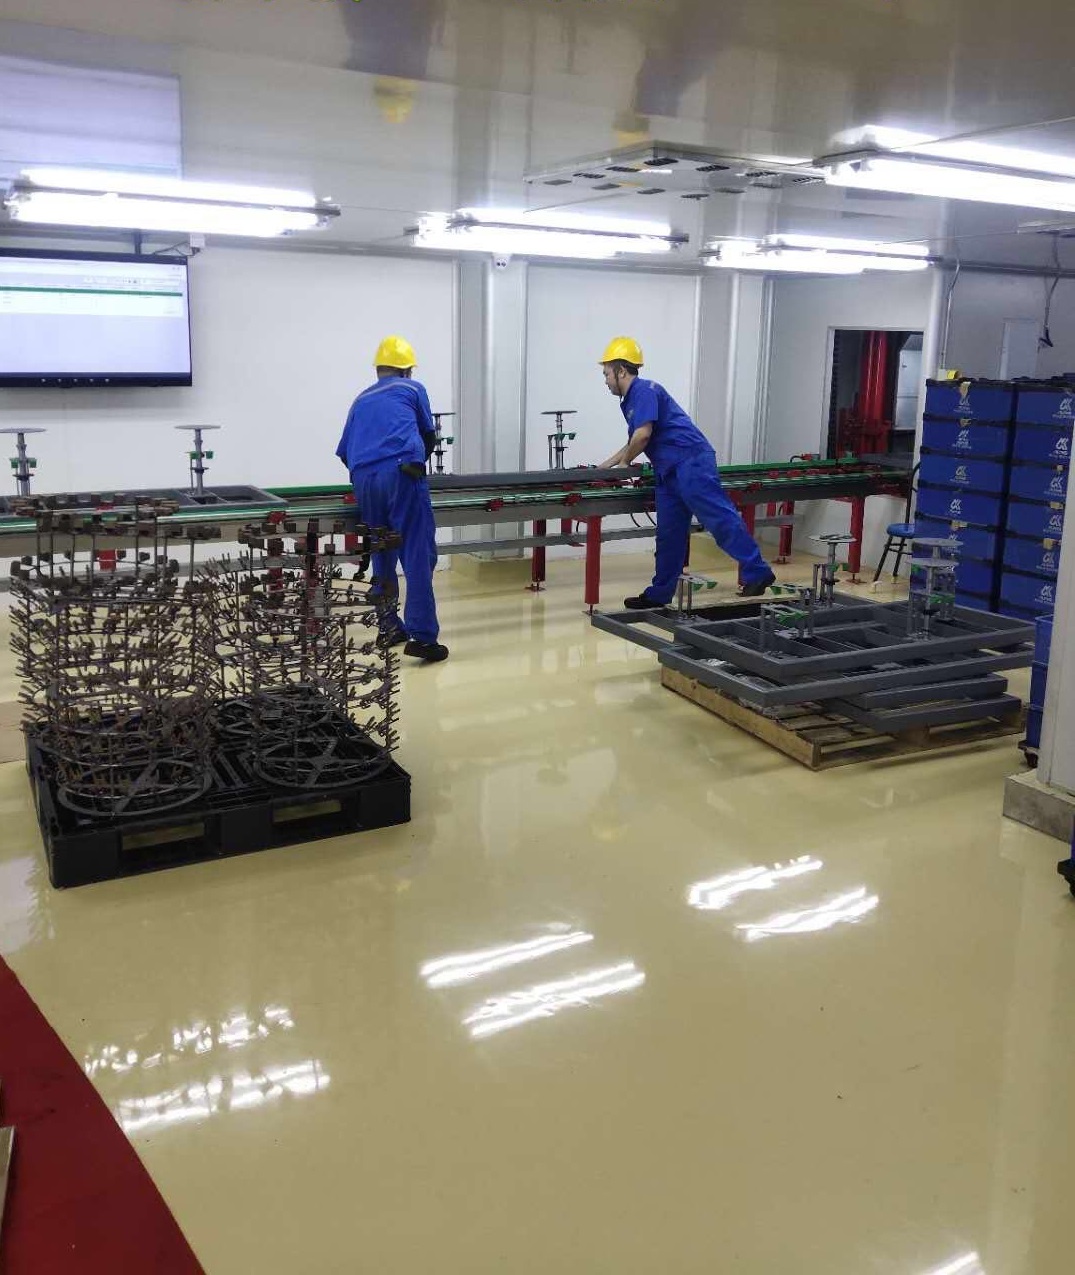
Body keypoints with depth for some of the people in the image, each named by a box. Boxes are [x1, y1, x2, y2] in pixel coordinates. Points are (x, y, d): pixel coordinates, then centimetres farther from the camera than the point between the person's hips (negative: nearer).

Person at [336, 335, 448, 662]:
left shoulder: (361, 400, 29)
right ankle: (421, 635, -13)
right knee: (418, 555, -6)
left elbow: (344, 453, 28)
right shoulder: (412, 389, 20)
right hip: (401, 475, -4)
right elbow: (429, 438, 28)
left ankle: (388, 627, 22)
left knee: (382, 554, 17)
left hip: (363, 480, 5)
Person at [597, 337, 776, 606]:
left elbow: (643, 435, -16)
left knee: (719, 518, -15)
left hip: (691, 462, -10)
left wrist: (624, 463, 0)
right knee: (669, 534, 10)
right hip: (670, 472, 10)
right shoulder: (631, 401, 25)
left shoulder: (644, 390, -6)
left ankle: (757, 572, -16)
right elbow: (634, 442, 38)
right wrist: (606, 465, 40)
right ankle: (660, 593, 14)